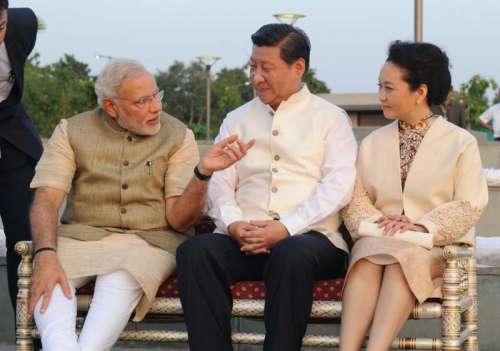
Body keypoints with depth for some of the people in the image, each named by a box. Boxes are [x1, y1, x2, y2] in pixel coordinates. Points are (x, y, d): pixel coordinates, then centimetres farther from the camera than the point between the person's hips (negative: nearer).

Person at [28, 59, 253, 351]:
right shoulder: (72, 131, 5)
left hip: (150, 240, -1)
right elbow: (46, 200, -5)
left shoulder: (178, 137, 3)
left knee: (122, 277, -36)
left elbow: (178, 220, -4)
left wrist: (203, 172, -23)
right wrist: (46, 254, -25)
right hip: (82, 235, 1)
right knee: (46, 274, -31)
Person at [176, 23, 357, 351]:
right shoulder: (237, 120, 22)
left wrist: (286, 228, -15)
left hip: (309, 237, -3)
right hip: (243, 238, 3)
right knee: (195, 250, -29)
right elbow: (219, 183, 11)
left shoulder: (330, 118, 10)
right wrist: (233, 224, -11)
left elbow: (338, 185, -3)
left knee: (292, 255, -39)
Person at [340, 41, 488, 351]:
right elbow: (355, 200, 8)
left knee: (404, 258, -36)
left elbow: (469, 207, -4)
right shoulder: (373, 143, 16)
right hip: (379, 241, 2)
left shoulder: (461, 142, 5)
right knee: (368, 258, -33)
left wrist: (422, 227, -18)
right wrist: (377, 224, -13)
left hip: (437, 248, -2)